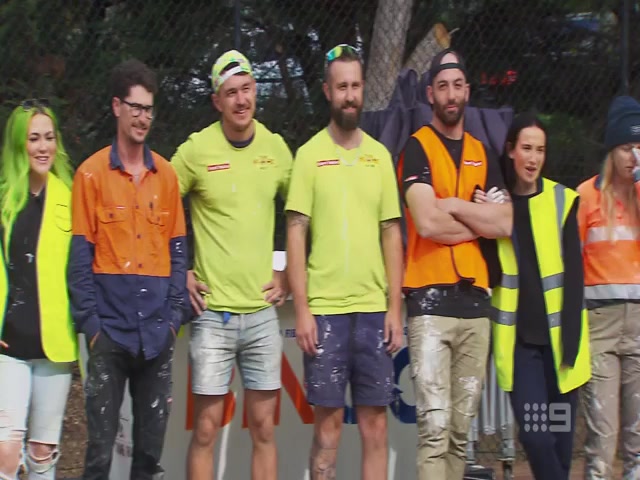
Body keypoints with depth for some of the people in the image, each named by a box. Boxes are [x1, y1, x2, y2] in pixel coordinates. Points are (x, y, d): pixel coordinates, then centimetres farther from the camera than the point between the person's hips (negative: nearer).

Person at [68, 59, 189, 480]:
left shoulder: (166, 175, 10)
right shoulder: (92, 173, 0)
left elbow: (177, 250, 12)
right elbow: (80, 255, -1)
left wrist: (175, 314, 3)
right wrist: (88, 320, -7)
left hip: (157, 331, 3)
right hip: (111, 327, -3)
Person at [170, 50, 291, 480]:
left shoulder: (276, 147, 6)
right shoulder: (196, 150, -5)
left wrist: (289, 274, 10)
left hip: (262, 311, 3)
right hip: (213, 311, -3)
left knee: (264, 428, 6)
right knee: (206, 428, -2)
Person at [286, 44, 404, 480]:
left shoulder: (380, 155, 9)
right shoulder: (309, 155, 0)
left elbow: (392, 236, 9)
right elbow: (296, 235, -2)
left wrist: (395, 308, 3)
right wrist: (302, 310, -9)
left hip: (374, 309, 3)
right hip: (324, 309, -3)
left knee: (375, 420, 4)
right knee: (328, 420, 1)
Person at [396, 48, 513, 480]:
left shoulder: (483, 155, 17)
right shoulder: (418, 148, 0)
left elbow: (505, 224, 3)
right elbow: (427, 223, -14)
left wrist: (454, 206, -5)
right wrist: (478, 222, 0)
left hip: (474, 300, 6)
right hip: (431, 299, -5)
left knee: (461, 428, 8)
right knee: (435, 427, -13)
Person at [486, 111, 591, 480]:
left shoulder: (563, 201, 0)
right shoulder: (495, 202, 4)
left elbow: (574, 274, -2)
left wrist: (570, 339, -10)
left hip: (558, 336, 0)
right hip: (518, 338, 0)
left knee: (561, 434, 7)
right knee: (534, 435, -10)